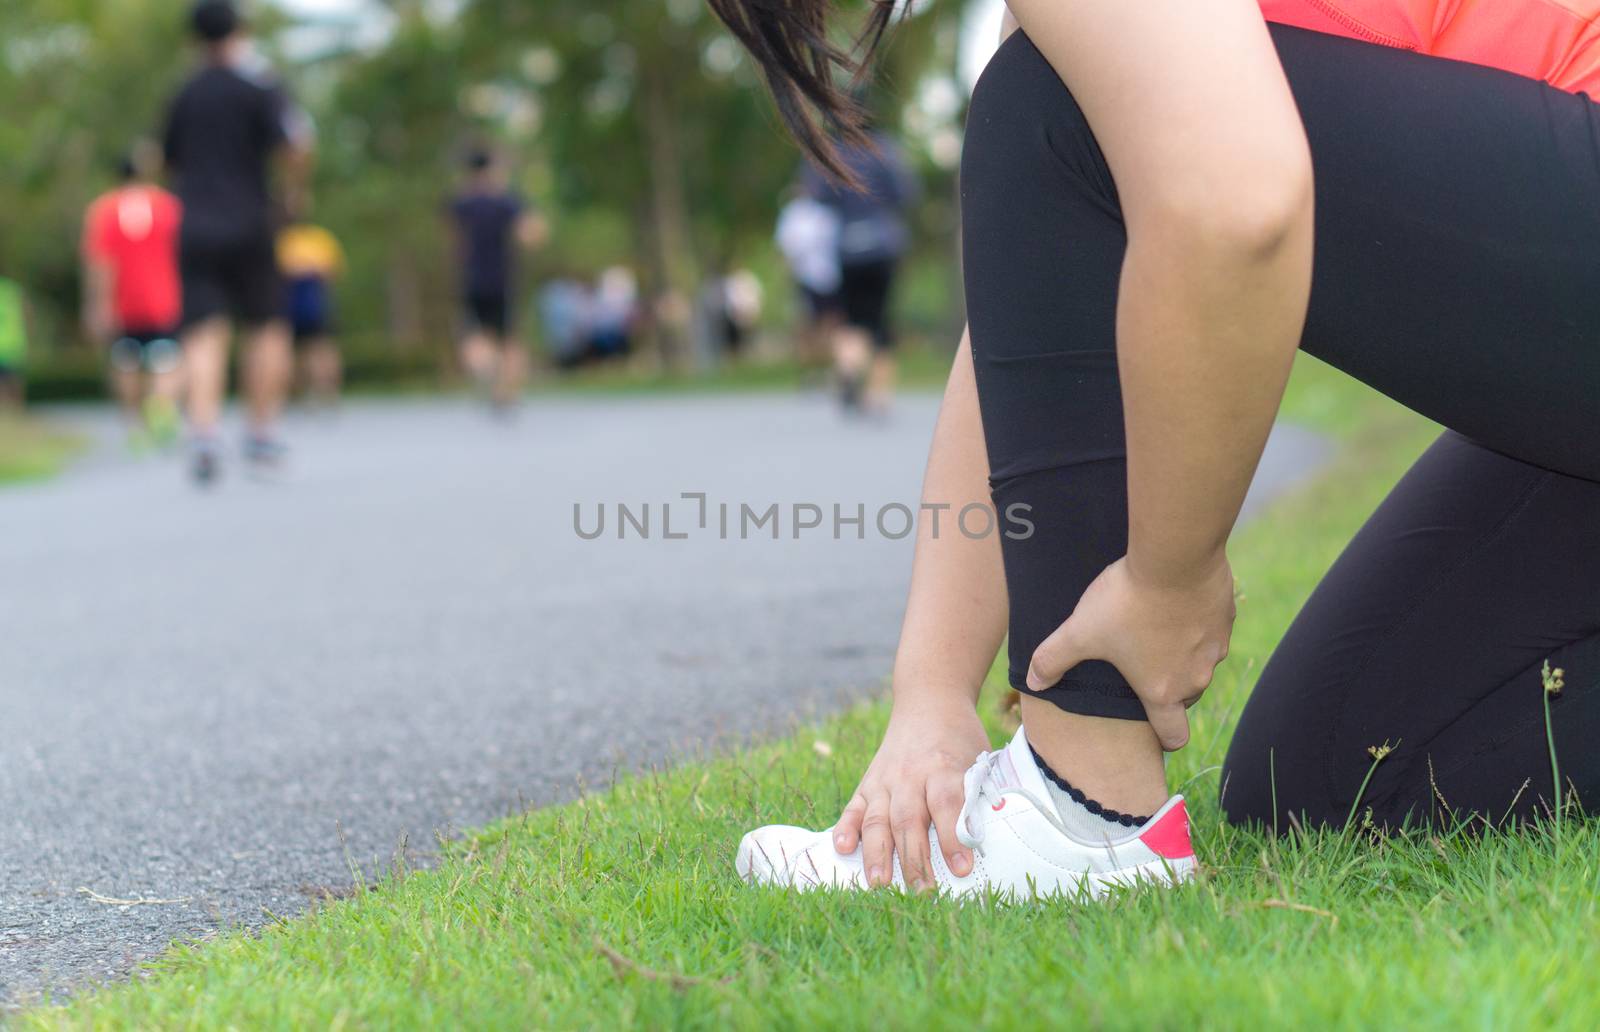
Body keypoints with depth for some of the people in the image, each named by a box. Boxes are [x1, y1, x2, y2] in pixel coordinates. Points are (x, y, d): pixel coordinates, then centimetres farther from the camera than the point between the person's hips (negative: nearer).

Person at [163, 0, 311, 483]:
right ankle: (262, 434, 7)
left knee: (204, 335, -4)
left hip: (195, 230, 3)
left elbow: (172, 161, 22)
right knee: (267, 328, 10)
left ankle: (204, 431, -23)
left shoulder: (185, 94, 13)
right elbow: (296, 141, -16)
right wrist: (295, 188, 0)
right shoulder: (258, 84, -3)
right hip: (248, 226, -3)